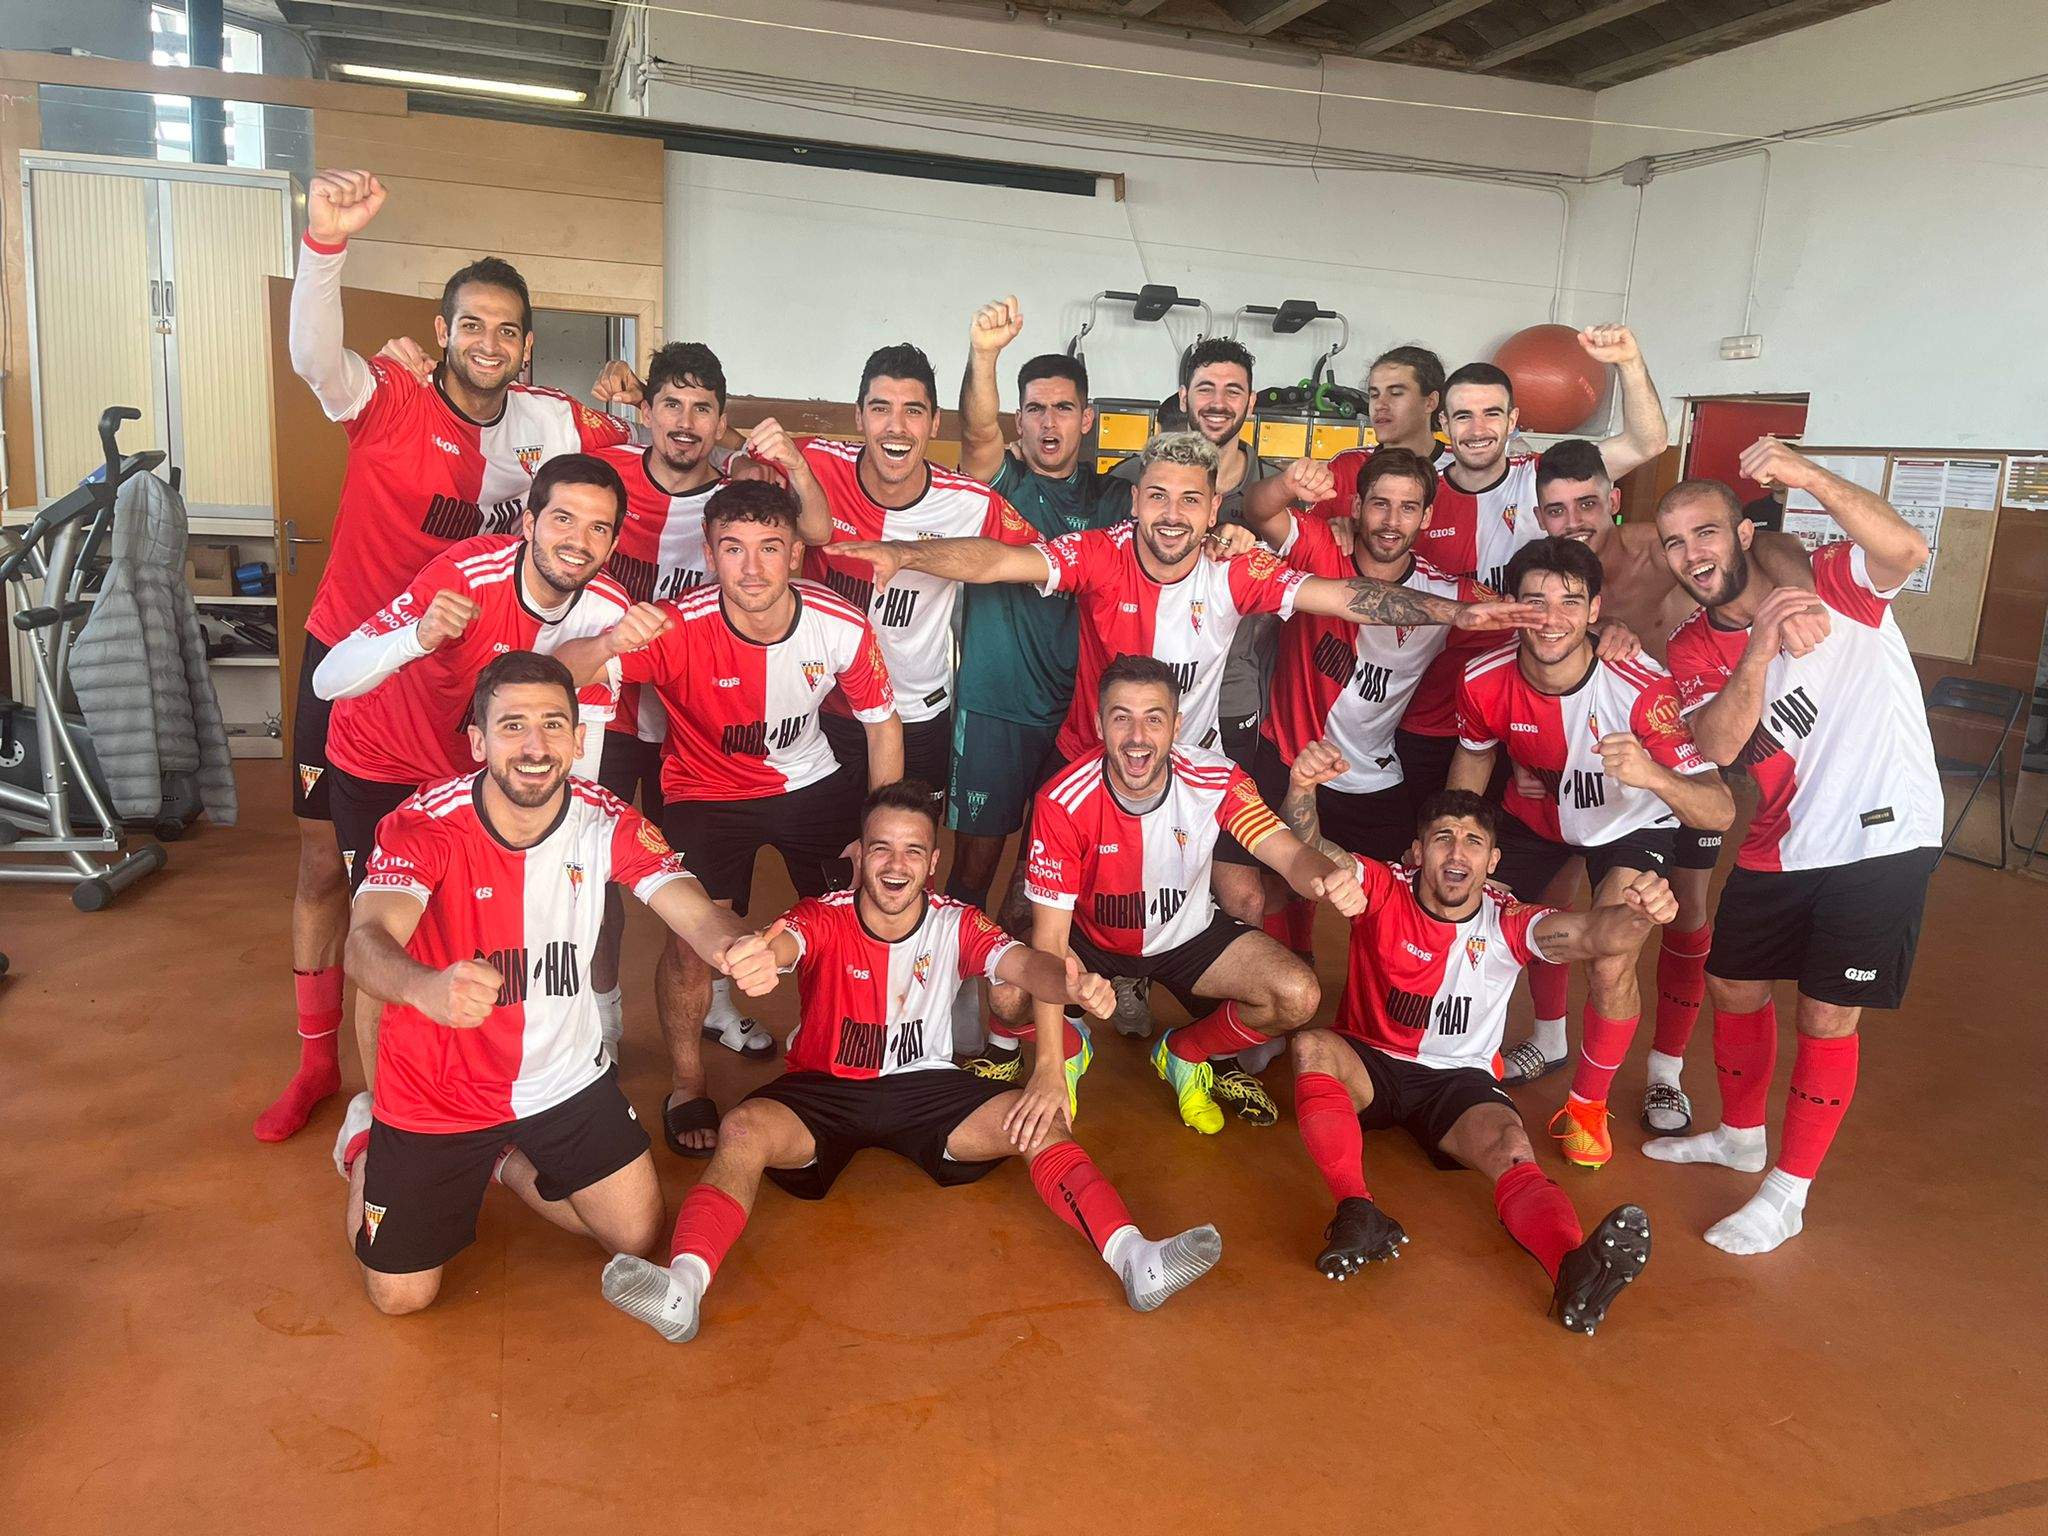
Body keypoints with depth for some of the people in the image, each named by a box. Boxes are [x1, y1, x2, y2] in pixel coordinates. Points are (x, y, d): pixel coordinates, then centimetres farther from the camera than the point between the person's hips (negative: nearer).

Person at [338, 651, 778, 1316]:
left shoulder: (608, 822, -15)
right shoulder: (422, 827, -23)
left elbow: (695, 911, -28)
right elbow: (365, 941, -39)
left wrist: (736, 947, -53)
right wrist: (427, 988, -63)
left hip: (564, 1076, 3)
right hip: (437, 1091, -3)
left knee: (638, 1234, 8)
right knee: (401, 1295, 6)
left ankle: (508, 1161, 32)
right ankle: (370, 1158, 36)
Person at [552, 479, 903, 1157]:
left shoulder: (842, 626, -22)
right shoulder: (680, 628, -29)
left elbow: (883, 723, -6)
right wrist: (610, 641, -59)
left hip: (812, 780, 3)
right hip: (708, 791, -2)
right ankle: (686, 1086, 9)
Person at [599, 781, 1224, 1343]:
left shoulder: (956, 925, -6)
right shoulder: (822, 919, -12)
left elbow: (1020, 962, -24)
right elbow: (780, 943, -35)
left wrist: (1071, 983, -50)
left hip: (926, 1087, 1)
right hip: (823, 1088, -1)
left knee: (1042, 1123, -21)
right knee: (744, 1129, -31)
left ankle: (1134, 1258, -26)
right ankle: (683, 1285, -43)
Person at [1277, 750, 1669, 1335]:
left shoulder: (1508, 925, -8)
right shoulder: (1384, 890, -9)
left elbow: (1594, 934, -26)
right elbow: (1310, 853, -24)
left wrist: (1636, 912, -51)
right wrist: (1302, 789, -47)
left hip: (1459, 1080, 0)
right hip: (1368, 1064, 0)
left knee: (1513, 1151, -31)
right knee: (1311, 1047, -33)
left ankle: (1575, 1269, -55)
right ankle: (1357, 1214, -44)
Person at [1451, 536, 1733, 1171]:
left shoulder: (1642, 688, -37)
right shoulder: (1484, 680, -26)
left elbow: (1721, 813, -42)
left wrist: (1652, 775, -61)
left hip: (1629, 827, -3)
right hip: (1534, 815, 3)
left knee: (1611, 969, -19)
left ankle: (1588, 1104, 11)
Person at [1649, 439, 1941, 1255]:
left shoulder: (1832, 582, -11)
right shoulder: (1693, 649, 0)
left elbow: (1906, 550, -35)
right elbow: (1718, 746, -17)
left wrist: (1809, 476, -45)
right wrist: (1760, 646, -29)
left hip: (1882, 839, -6)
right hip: (1779, 846, 6)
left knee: (1826, 1016, -1)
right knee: (1731, 985, 17)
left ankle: (1787, 1195, 15)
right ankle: (1740, 1135, 43)